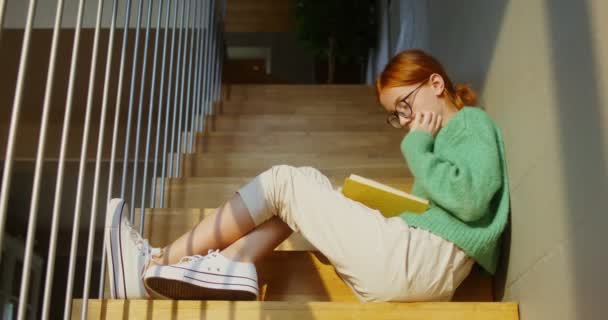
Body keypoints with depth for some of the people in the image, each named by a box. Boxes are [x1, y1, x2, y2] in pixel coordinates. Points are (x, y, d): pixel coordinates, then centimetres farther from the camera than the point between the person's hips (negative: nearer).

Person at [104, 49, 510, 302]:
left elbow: (471, 200, -19)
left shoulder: (472, 123, 1)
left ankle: (158, 264, 2)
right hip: (414, 263, 9)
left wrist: (417, 146, -7)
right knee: (307, 182, 10)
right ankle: (231, 267, -9)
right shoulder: (445, 135, 26)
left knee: (283, 182, -4)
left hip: (423, 261, -9)